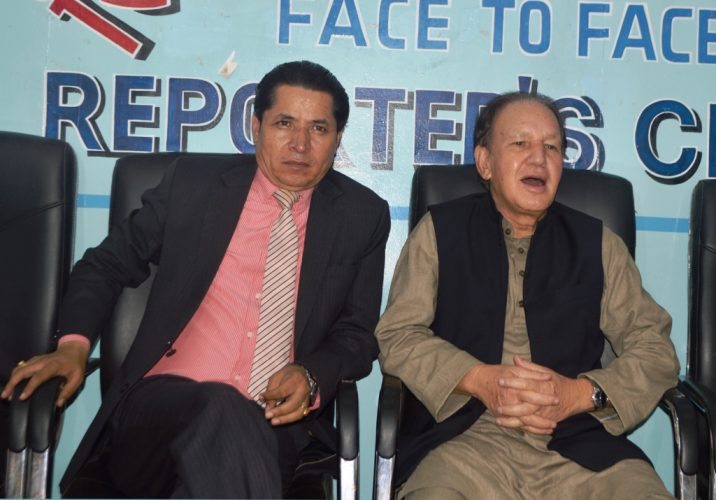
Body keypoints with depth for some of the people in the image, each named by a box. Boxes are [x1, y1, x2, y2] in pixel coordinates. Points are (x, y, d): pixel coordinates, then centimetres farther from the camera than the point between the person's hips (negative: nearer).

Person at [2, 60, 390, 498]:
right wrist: (74, 344, -2)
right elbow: (108, 264, 15)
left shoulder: (364, 216, 9)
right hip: (163, 402, 0)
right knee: (221, 409, -35)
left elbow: (359, 334, 10)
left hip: (273, 428, 1)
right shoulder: (194, 182, 7)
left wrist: (312, 376, -11)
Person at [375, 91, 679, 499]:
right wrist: (479, 380, -13)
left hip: (582, 447, 3)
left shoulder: (598, 243, 14)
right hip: (466, 442, -2)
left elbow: (656, 350, 9)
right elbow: (396, 335, 3)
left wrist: (580, 393, -9)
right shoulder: (440, 231, 8)